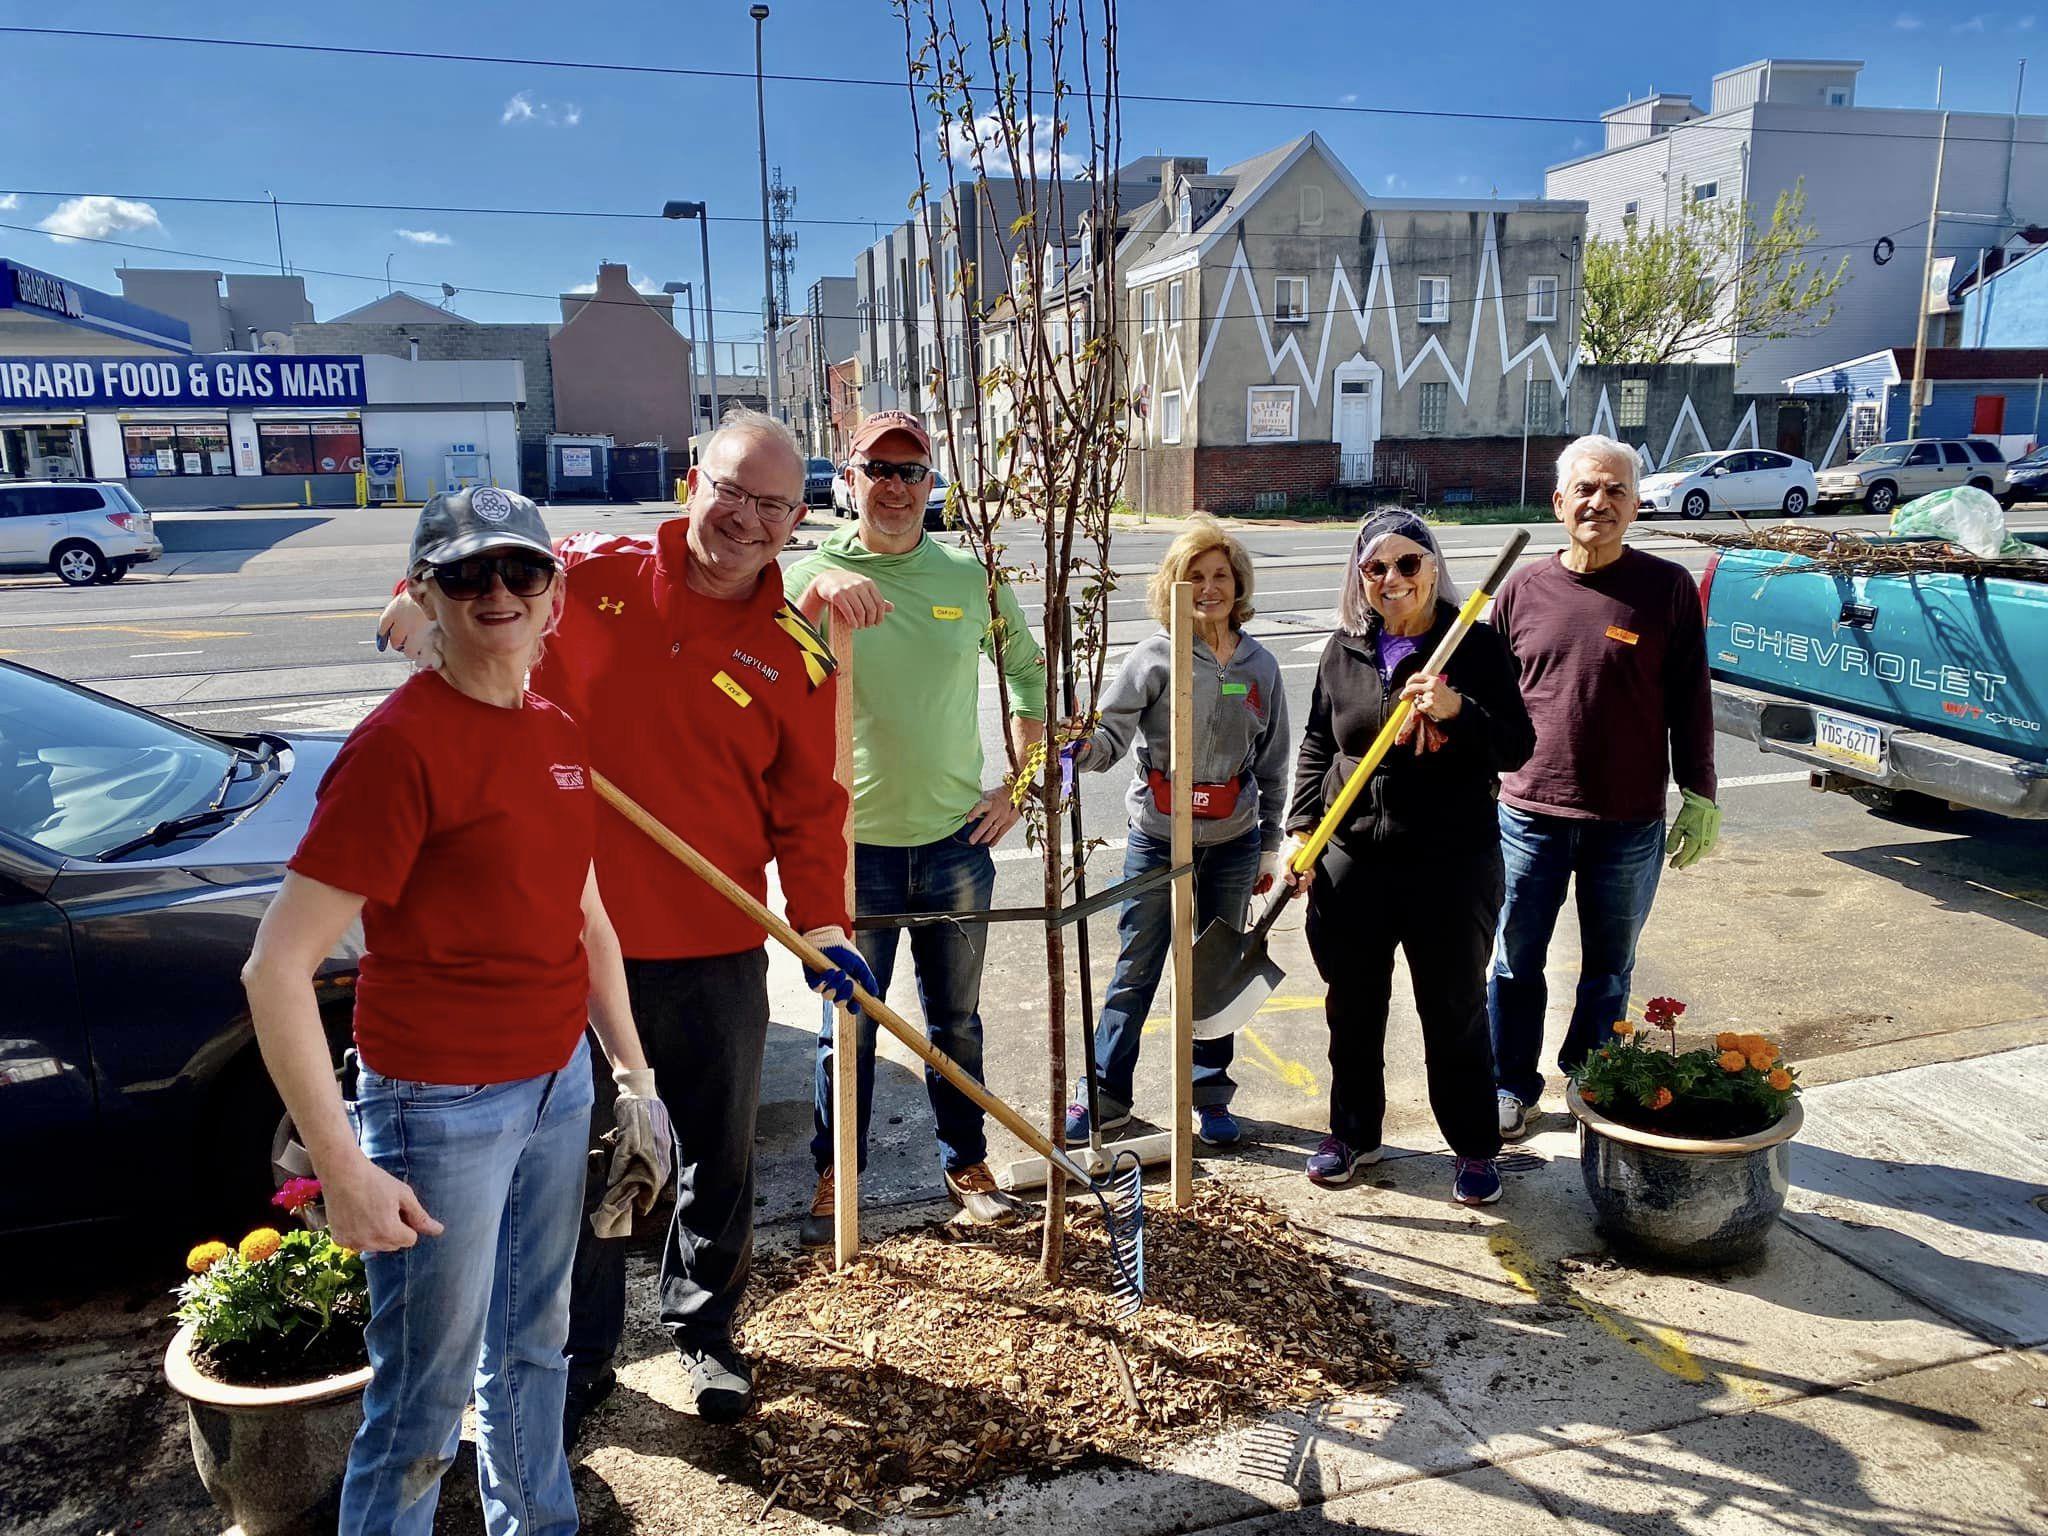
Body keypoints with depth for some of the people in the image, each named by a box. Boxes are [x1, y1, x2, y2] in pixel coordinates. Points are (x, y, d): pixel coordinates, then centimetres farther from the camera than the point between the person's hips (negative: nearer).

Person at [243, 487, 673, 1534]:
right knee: (425, 1402, 8)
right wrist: (344, 1169, -21)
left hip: (558, 1084, 7)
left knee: (533, 1345, 24)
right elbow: (276, 968, -20)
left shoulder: (554, 732, 4)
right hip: (442, 1108, -7)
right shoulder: (400, 744, -19)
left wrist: (632, 1074, 14)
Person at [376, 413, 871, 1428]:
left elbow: (809, 810, 2)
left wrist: (822, 928, -7)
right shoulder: (591, 577, -4)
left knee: (718, 1156, 16)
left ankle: (704, 1332, 39)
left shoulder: (797, 658, -1)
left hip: (714, 953, 1)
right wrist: (424, 603, -10)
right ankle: (580, 1352, 32)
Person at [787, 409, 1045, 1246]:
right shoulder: (815, 573, -5)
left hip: (956, 838, 2)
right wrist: (819, 591, -40)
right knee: (848, 1026, 9)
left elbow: (1030, 674, 15)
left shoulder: (972, 577, 2)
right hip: (854, 841, -2)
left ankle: (967, 1164, 33)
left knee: (956, 1022, 16)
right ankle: (833, 1179, 26)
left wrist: (1018, 784, 8)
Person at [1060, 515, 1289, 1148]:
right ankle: (1104, 1096, 17)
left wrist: (1269, 846, 11)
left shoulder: (1260, 665, 4)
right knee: (1136, 971, 4)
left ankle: (1211, 1096, 28)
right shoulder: (1154, 657, -7)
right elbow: (1112, 732, -16)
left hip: (1232, 844, 3)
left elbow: (1272, 765, 10)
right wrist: (1084, 749, -39)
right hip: (1157, 839, -3)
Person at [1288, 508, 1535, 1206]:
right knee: (1353, 1006, 15)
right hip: (1352, 859, 3)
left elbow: (1517, 748, -8)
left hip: (1453, 862, -3)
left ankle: (1473, 1148, 27)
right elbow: (1316, 745, 12)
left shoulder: (1477, 645, -5)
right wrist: (1299, 828, 3)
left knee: (1456, 1011, 9)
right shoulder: (1344, 650, 5)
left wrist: (1455, 710, -24)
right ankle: (1353, 1132, 34)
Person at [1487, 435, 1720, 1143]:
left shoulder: (1668, 588, -3)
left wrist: (1700, 796, 0)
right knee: (1516, 963, 10)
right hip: (1529, 814, 1)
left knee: (1609, 969, 14)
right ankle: (1511, 1089, 27)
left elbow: (1690, 701, 1)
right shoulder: (1523, 589, 2)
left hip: (1630, 823, -1)